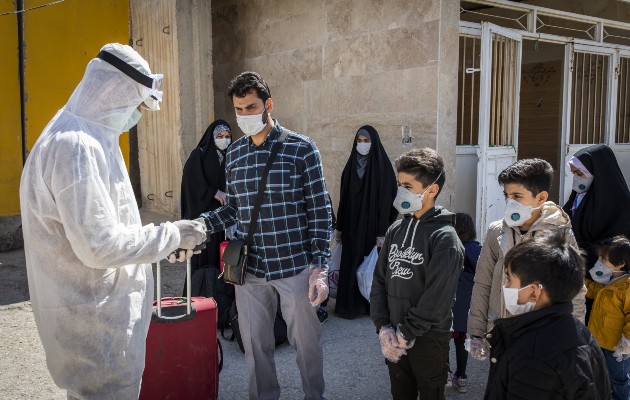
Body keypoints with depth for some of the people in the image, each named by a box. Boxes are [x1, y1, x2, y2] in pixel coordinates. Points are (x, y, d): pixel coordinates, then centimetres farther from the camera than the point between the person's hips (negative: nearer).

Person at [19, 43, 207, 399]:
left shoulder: (90, 138, 11)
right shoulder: (77, 146, -24)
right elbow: (99, 245, -26)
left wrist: (167, 242, 13)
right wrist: (172, 235, -16)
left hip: (102, 307, 10)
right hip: (93, 318, -10)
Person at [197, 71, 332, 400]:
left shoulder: (301, 149, -8)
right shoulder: (233, 154, 6)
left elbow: (320, 211, -8)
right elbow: (234, 208, 12)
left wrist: (320, 266, -13)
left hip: (295, 265, -3)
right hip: (249, 268, 4)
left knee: (305, 341, 12)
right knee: (255, 343, 15)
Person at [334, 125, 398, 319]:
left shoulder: (382, 166, -8)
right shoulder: (351, 165, 7)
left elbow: (386, 201, -11)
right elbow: (344, 198, 10)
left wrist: (382, 232, -15)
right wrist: (339, 226, 9)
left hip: (372, 225, -4)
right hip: (352, 226, 5)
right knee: (350, 264, 6)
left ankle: (373, 305, 16)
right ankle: (350, 304, 18)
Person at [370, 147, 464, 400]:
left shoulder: (444, 238, -14)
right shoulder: (395, 230, 3)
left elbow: (437, 298, -19)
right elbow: (379, 280, 3)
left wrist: (406, 334, -16)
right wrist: (383, 327, -6)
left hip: (428, 339, -5)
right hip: (395, 338, 5)